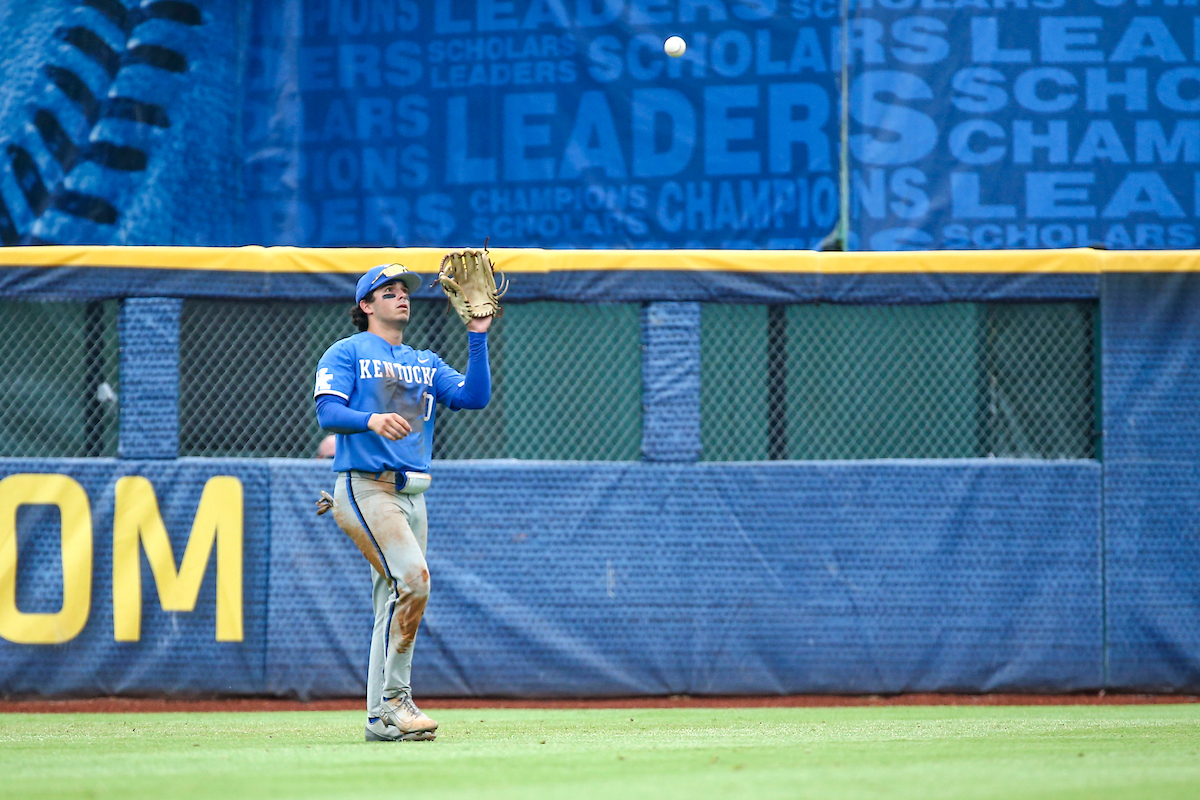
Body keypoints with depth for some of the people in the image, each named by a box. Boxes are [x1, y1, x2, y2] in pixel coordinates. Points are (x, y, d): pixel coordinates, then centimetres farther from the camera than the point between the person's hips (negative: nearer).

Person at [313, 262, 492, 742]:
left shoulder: (427, 364, 21)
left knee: (396, 602, 5)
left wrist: (477, 337, 0)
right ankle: (394, 698, -17)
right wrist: (371, 420, -29)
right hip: (365, 488, -7)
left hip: (412, 495, 7)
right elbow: (327, 412, -11)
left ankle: (382, 719, 9)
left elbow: (475, 397, 7)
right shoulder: (347, 353, 4)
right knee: (413, 576, -23)